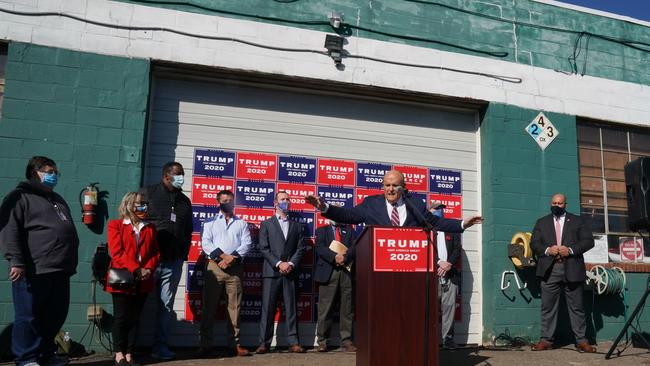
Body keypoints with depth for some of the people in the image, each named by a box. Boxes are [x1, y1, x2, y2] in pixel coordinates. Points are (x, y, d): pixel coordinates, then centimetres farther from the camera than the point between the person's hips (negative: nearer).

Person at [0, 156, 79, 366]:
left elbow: (70, 232, 27)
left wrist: (71, 263, 22)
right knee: (29, 316, 1)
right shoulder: (20, 197, -1)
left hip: (60, 271, 8)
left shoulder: (58, 200, 23)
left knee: (55, 316, 12)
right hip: (33, 271, -8)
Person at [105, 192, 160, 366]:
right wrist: (136, 270, -18)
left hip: (143, 281, 4)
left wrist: (148, 269, -10)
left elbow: (156, 253, 10)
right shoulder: (115, 225, 1)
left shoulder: (150, 228, 14)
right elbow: (116, 252, -10)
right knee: (121, 317, 1)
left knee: (135, 318, 8)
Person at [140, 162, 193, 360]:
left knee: (166, 305, 7)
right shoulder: (148, 193, 0)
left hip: (174, 262, 4)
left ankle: (160, 345, 15)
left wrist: (184, 254, 9)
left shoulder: (184, 201, 15)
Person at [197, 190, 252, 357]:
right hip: (215, 267, 0)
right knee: (209, 306, 1)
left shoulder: (242, 223, 14)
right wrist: (223, 256, -14)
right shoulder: (210, 222, 12)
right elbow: (206, 243, -2)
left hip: (235, 268, 1)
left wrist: (232, 257, -13)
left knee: (234, 306, 1)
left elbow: (246, 244, 3)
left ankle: (235, 343, 5)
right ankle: (205, 344, 6)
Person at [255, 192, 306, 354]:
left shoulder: (296, 226, 17)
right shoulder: (266, 224, 9)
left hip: (291, 272, 2)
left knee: (291, 308, 2)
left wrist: (291, 264, -8)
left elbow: (300, 248, 8)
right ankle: (264, 343, 2)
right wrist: (279, 263, -11)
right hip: (271, 272, -2)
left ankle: (293, 342, 5)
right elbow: (264, 248, -1)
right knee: (268, 308, -2)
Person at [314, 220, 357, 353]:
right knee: (325, 308, -2)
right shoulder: (322, 230, 14)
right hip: (328, 272, -2)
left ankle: (346, 341, 7)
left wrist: (345, 257, -14)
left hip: (346, 271, 2)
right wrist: (334, 257, -17)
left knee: (346, 308, 2)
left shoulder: (349, 230, 19)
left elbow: (354, 246, 4)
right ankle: (322, 341, 5)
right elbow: (320, 248, -2)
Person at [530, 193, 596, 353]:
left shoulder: (578, 221, 12)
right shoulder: (541, 222, 15)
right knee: (548, 307, 2)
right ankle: (546, 339, 6)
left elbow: (588, 241, 3)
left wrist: (571, 250, -12)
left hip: (572, 270, -1)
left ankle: (581, 340, 12)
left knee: (576, 307, 5)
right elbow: (534, 243, 8)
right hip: (549, 270, 1)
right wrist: (547, 250, -11)